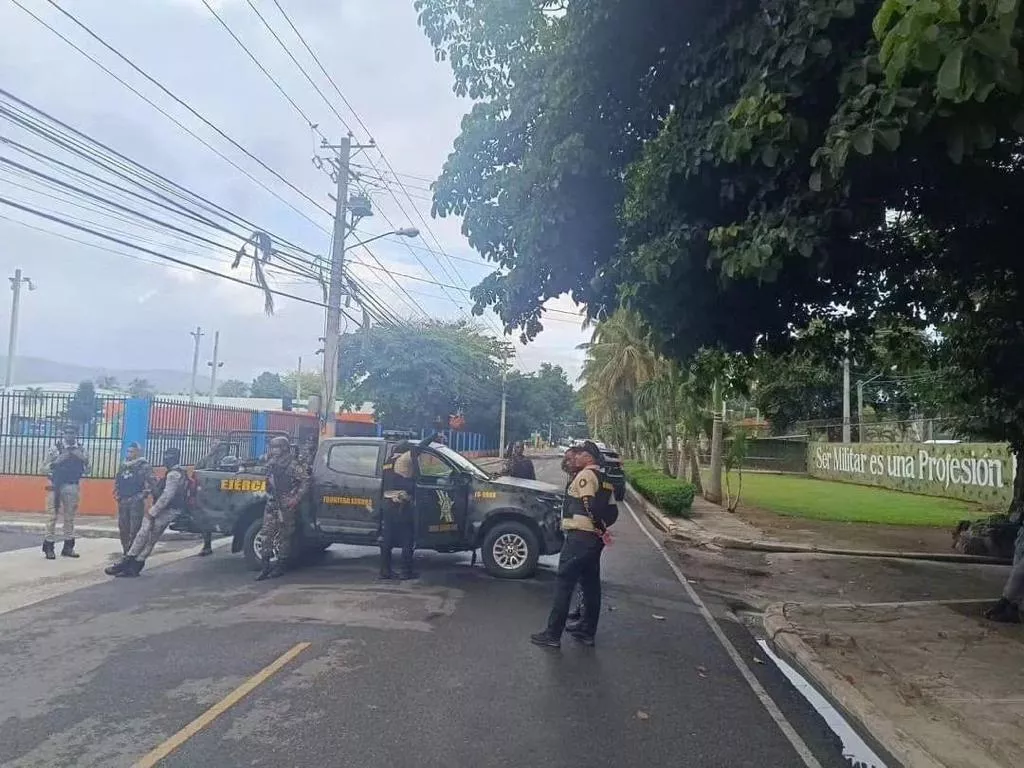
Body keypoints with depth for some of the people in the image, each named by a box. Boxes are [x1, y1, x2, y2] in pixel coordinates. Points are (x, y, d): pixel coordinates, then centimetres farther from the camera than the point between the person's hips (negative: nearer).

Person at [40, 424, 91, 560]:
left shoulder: (80, 450, 9)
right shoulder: (56, 448, -1)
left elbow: (87, 470, 10)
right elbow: (45, 468, -2)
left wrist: (84, 459, -3)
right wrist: (57, 461, -13)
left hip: (73, 487, 3)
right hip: (57, 487, -3)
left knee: (70, 517, 8)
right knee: (52, 516, -3)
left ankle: (68, 546, 15)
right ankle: (48, 546, 3)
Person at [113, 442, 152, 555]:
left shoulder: (145, 467, -5)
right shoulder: (123, 466, 15)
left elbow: (149, 484, -13)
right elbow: (117, 482, 24)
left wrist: (140, 497, -17)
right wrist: (117, 495, 11)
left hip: (136, 502, -7)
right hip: (123, 501, 7)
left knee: (135, 528, -8)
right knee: (123, 527, 11)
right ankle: (125, 550, 23)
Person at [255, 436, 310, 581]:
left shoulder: (293, 464, -10)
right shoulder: (271, 463, 13)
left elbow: (306, 481, -14)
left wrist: (296, 499, -19)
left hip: (286, 505, -7)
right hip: (272, 504, 7)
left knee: (284, 536, 1)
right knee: (266, 534, 3)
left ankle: (280, 567, 9)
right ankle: (266, 567, 8)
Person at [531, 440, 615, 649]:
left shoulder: (585, 475, -10)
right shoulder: (604, 479, 17)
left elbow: (589, 505, -21)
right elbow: (611, 510, 14)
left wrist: (600, 528, -12)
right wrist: (602, 528, 9)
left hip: (579, 536, -9)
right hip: (596, 538, 9)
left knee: (564, 584, -5)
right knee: (591, 584, 14)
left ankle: (553, 634, -3)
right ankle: (587, 631, 22)